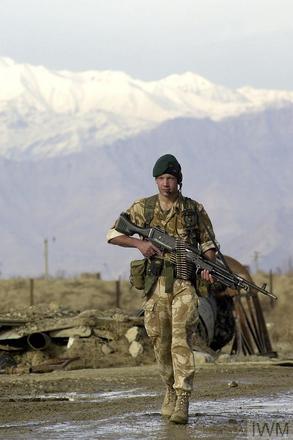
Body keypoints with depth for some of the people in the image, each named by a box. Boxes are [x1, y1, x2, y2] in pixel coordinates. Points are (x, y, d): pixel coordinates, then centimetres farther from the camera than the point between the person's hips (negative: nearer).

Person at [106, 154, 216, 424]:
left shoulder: (195, 209, 4)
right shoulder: (143, 208, 5)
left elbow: (208, 243, 11)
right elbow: (112, 235, 4)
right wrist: (139, 243, -13)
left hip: (185, 283, -2)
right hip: (155, 284, 2)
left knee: (181, 341, -14)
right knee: (161, 343, 9)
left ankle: (182, 402, -19)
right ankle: (171, 391, 31)